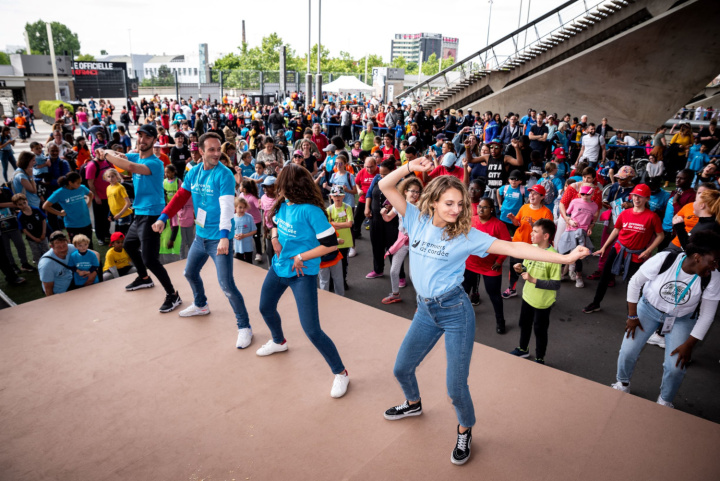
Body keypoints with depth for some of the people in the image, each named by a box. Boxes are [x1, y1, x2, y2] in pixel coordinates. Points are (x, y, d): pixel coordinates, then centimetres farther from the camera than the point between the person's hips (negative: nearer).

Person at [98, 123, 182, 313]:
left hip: (151, 215, -10)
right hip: (139, 213, 10)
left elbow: (131, 167, -38)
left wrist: (107, 155, -23)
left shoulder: (155, 163, -20)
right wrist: (108, 153, -19)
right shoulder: (136, 156, 8)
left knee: (149, 259, -14)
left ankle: (173, 295, -2)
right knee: (129, 244, 28)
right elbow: (113, 155, 4)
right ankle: (144, 278, 49)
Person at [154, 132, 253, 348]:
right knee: (190, 273, 25)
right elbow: (180, 196, 7)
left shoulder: (224, 175, -17)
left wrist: (224, 236, -38)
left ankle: (244, 327, 3)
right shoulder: (194, 172, 4)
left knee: (227, 285, -11)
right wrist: (163, 217, -7)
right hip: (200, 235, 8)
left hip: (219, 239, -7)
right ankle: (200, 305, 51)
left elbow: (227, 207, -27)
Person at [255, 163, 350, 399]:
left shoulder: (310, 210, -25)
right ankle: (279, 342, 59)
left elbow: (331, 244, -25)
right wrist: (274, 238, -2)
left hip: (302, 273, -8)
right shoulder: (283, 204, -2)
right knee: (266, 308, 28)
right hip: (279, 267, 9)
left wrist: (301, 258, -19)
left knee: (312, 330, -12)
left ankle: (341, 373, 7)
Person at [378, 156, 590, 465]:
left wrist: (564, 257, -23)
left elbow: (512, 248, -16)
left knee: (456, 387, 0)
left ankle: (465, 431, 33)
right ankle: (413, 404, 52)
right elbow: (385, 186, -5)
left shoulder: (466, 234, -12)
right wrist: (410, 167, -20)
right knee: (401, 368, 18)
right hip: (425, 309, 4)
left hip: (455, 311, -4)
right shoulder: (417, 220, -4)